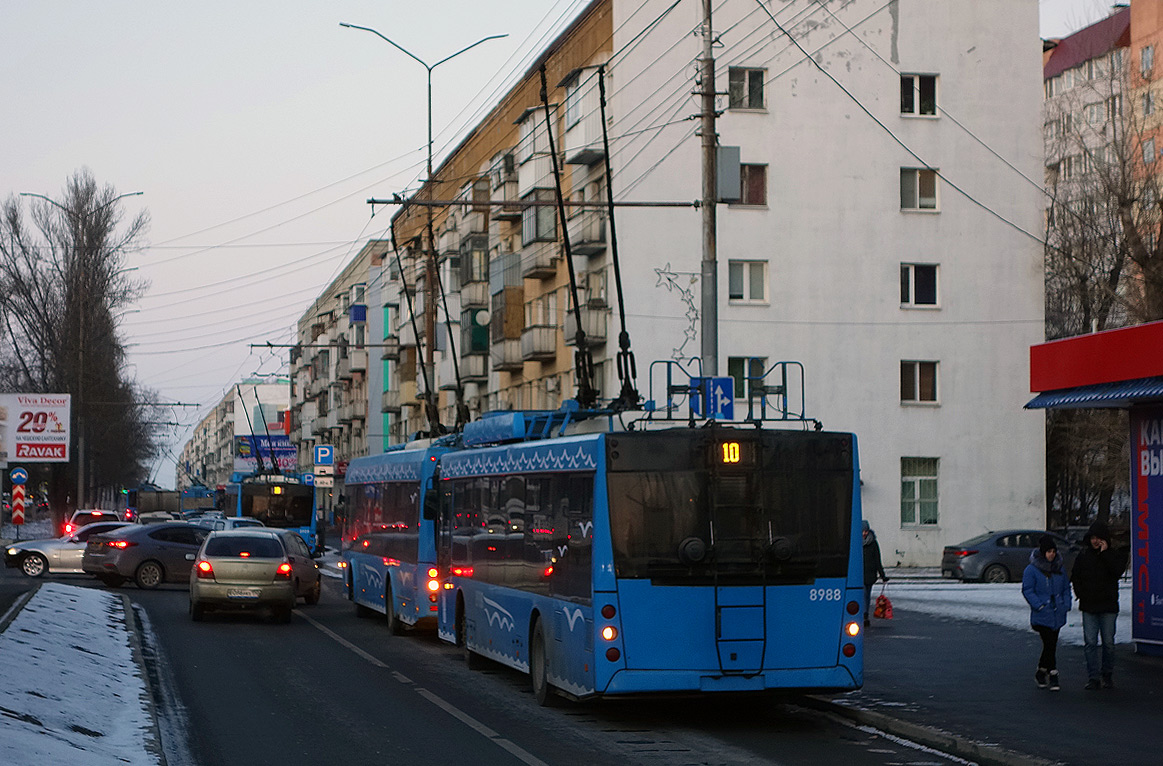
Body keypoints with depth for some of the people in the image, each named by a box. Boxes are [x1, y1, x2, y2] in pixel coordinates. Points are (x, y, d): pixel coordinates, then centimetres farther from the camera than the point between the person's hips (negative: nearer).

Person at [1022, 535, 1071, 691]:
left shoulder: (1059, 568, 12)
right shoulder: (1031, 570, -5)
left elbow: (1066, 588, 20)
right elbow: (1027, 590, -7)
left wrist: (1066, 604, 5)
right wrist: (1040, 606, -15)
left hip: (1057, 615, 5)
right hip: (1041, 616, -5)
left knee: (1051, 646, 9)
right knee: (1049, 644, -11)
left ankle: (1041, 672, 23)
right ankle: (1053, 675, -6)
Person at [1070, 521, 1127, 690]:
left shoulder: (1115, 555, 2)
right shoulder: (1084, 555, 8)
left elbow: (1117, 571, -17)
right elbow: (1075, 577, 13)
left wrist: (1105, 553, -16)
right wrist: (1081, 594, 1)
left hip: (1108, 606, -1)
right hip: (1088, 606, 1)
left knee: (1108, 643, 3)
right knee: (1090, 643, -4)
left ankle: (1107, 675, 16)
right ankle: (1093, 678, -1)